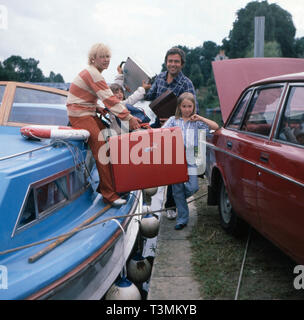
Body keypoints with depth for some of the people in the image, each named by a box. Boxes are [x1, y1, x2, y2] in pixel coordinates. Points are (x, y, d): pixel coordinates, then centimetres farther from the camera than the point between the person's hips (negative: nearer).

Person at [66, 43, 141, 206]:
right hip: (80, 115, -10)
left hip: (87, 112, 10)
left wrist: (96, 107, 3)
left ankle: (104, 185, 7)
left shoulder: (91, 72, 17)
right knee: (101, 151, -17)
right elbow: (110, 99, -22)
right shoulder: (93, 74, -15)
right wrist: (129, 117, -23)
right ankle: (109, 194, -17)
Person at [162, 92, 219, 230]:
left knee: (192, 187, -10)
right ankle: (182, 219, 16)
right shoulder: (173, 120, 8)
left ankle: (179, 198, 25)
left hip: (191, 160, 0)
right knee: (177, 190, 5)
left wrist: (201, 118, -10)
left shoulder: (196, 121, 8)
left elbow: (215, 127, -1)